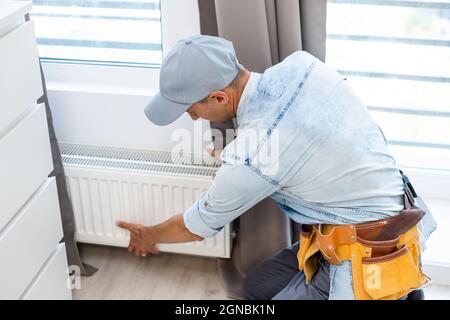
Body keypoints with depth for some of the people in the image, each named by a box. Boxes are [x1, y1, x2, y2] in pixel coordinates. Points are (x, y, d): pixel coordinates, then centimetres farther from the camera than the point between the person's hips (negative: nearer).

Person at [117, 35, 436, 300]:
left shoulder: (250, 157, -26)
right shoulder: (301, 63, -9)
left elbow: (197, 227, -6)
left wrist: (149, 236, 15)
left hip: (370, 258, -8)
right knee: (260, 285, 13)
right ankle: (398, 292, 17)